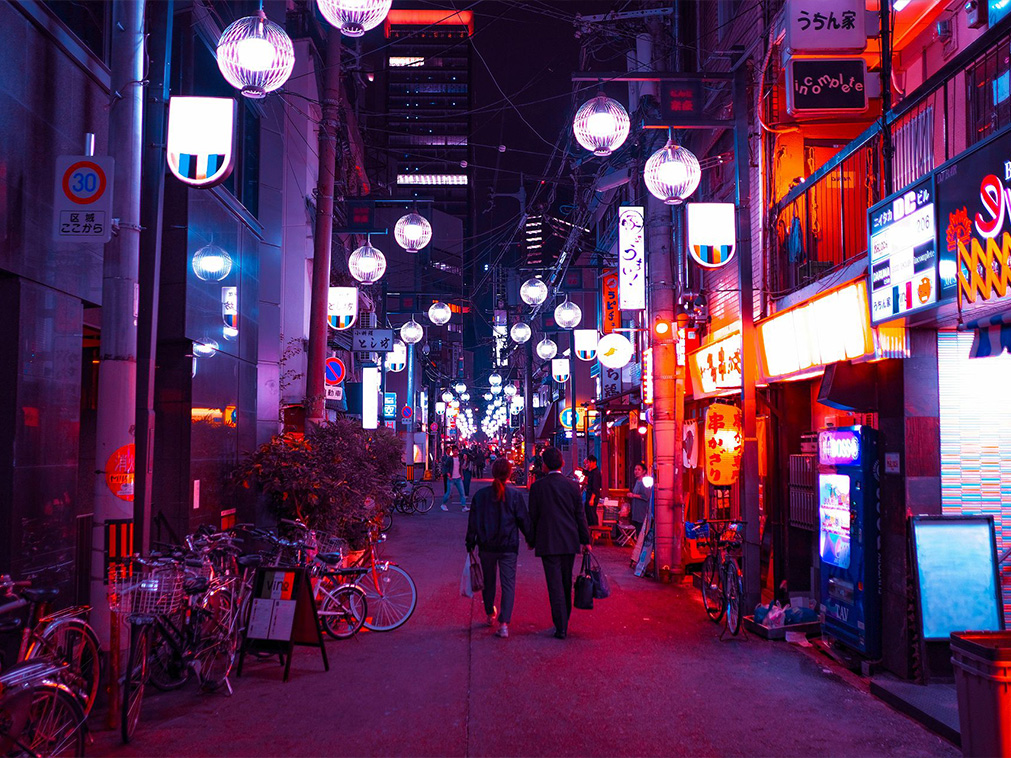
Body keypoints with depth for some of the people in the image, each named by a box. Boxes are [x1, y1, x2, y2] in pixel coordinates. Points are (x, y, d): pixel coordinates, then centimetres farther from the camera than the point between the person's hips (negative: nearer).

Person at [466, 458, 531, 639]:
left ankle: (490, 614, 35)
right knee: (508, 584, 1)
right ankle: (504, 623, -10)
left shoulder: (480, 495, -2)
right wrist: (531, 539, 10)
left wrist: (470, 544, 10)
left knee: (488, 581, 20)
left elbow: (473, 522, 2)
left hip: (486, 546, 2)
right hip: (508, 547, -2)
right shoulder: (514, 495, -8)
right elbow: (524, 520, -3)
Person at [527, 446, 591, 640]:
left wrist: (531, 540, 10)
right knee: (566, 584, 17)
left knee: (555, 584, -2)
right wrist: (585, 540, 10)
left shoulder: (537, 487, -8)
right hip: (570, 542, 3)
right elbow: (580, 515, 3)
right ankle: (564, 619, 31)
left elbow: (533, 516, -2)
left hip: (548, 543, -3)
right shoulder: (572, 485, -1)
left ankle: (561, 627, -5)